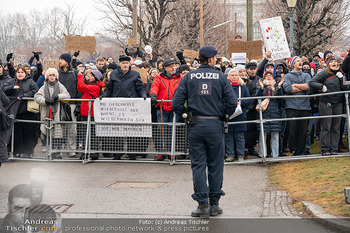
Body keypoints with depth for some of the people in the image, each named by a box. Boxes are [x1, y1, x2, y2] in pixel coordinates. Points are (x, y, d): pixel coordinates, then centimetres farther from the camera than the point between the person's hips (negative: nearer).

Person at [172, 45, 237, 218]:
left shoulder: (188, 77, 2)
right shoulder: (220, 77, -1)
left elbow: (176, 103, -3)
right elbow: (232, 102, -6)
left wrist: (185, 115, 13)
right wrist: (224, 115, 11)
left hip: (196, 126, 1)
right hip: (215, 126, -1)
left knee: (198, 165, 4)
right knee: (215, 165, 8)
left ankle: (203, 205, 1)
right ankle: (214, 204, 12)